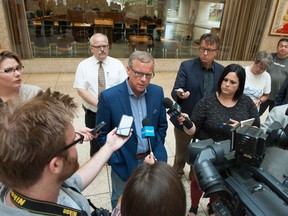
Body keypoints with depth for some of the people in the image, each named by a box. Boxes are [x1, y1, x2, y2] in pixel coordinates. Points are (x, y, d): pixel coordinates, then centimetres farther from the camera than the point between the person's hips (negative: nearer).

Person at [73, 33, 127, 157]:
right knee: (95, 144, 19)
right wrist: (98, 103, -22)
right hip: (92, 113, 0)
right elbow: (80, 90, -10)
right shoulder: (83, 66, -4)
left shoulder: (117, 64, -2)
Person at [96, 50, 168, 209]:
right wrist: (116, 161, -9)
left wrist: (157, 152, 4)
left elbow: (162, 125, 5)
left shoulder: (157, 92, -8)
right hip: (124, 163, -3)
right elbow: (101, 134, -10)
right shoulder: (109, 96, -19)